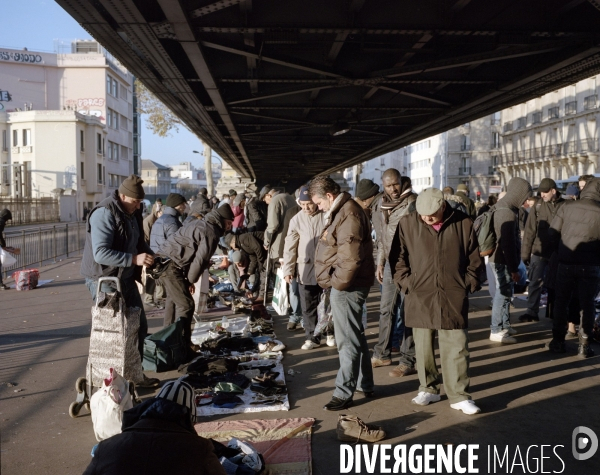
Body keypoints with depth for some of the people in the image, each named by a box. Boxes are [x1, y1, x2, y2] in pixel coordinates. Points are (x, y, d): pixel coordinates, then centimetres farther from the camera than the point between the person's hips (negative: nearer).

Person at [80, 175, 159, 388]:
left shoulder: (132, 212, 8)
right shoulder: (104, 214, -21)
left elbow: (138, 241, 19)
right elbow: (101, 253, -28)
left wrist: (149, 253, 0)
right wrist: (134, 259, -30)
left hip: (126, 278, 9)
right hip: (104, 279, -9)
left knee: (139, 326, 13)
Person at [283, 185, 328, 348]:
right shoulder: (297, 220, -2)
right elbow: (290, 247, 0)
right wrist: (288, 269, -4)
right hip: (306, 269, 1)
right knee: (308, 306, 6)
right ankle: (312, 337, 18)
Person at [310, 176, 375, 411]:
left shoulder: (348, 214, -18)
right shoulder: (340, 211, 15)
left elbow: (350, 257, -25)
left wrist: (338, 283, -16)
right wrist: (335, 282, 13)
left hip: (347, 286, -11)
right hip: (343, 284, 11)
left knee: (348, 341, -2)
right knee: (355, 336, 18)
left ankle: (344, 392, 8)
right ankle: (365, 384, 31)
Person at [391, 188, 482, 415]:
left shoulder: (463, 223, -1)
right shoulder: (407, 223, -2)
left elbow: (474, 259, 8)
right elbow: (398, 258, 6)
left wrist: (469, 285, 3)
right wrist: (406, 283, -2)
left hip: (454, 297, 0)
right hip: (420, 296, 1)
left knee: (456, 348, 2)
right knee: (423, 346, 10)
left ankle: (459, 396, 13)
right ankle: (428, 388, 27)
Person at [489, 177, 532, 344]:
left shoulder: (502, 207, 11)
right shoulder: (508, 213, -21)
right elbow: (508, 244, -23)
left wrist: (513, 265, 21)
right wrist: (514, 269, -19)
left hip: (499, 259, 10)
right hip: (503, 261, -10)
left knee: (505, 292, 18)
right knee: (503, 293, -3)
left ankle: (505, 324, 29)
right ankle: (497, 331, 5)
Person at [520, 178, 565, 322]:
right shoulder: (537, 207, -2)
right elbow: (529, 232, -2)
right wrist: (525, 253, -4)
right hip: (538, 251, 0)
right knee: (535, 282, 1)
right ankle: (531, 312, 5)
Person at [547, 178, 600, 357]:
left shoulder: (567, 207, -4)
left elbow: (552, 234, -3)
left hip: (566, 263, 1)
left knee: (561, 302, 13)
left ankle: (558, 341, 18)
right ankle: (584, 346, 11)